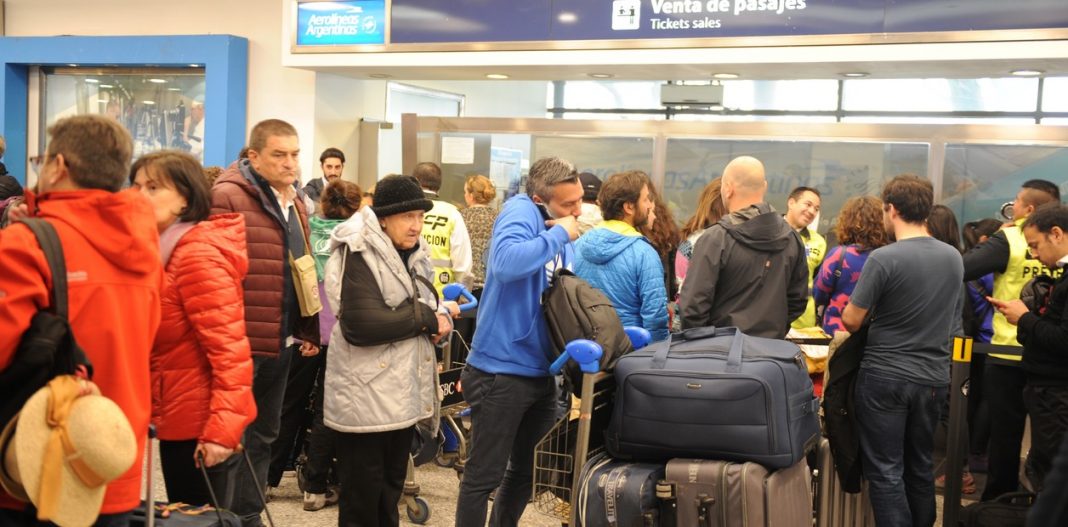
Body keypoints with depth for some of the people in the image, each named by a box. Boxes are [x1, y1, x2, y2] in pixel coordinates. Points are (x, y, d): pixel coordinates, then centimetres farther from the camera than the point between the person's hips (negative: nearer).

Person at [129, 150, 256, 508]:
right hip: (178, 417, 9)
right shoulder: (163, 249, 11)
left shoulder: (197, 255, -19)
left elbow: (229, 350, -24)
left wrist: (222, 428, -27)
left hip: (199, 424, -9)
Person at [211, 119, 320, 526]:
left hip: (283, 343, 8)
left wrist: (309, 331, 17)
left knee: (262, 437, 19)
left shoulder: (295, 204, 13)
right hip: (241, 342, -8)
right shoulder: (227, 198, -14)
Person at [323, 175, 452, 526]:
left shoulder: (412, 254, 12)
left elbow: (424, 304, 20)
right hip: (365, 397, -8)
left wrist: (439, 318, -5)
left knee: (390, 493, 19)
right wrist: (427, 319, -17)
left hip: (403, 392, 8)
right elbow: (361, 324, -27)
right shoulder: (358, 256, -15)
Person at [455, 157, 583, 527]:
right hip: (502, 371, -8)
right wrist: (559, 235, -25)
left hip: (541, 372, 8)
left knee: (528, 470, 21)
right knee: (484, 476, 3)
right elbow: (506, 264, -36)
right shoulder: (521, 211, -15)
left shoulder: (561, 235, 9)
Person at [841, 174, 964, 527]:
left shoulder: (884, 258, -17)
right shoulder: (954, 257, 3)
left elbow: (851, 321, -12)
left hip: (886, 376, -6)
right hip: (934, 377, 6)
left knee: (885, 471, 2)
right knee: (921, 466, 18)